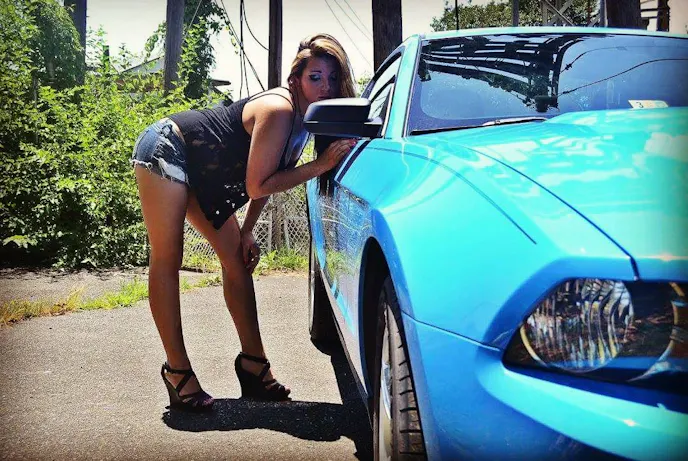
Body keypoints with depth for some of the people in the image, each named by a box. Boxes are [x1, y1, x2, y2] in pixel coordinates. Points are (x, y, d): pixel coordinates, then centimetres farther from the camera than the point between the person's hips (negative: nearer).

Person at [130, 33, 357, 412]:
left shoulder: (305, 118, -1)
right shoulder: (278, 110, -28)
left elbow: (266, 177, 6)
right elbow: (258, 186, -27)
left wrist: (247, 232, 0)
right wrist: (320, 165, -31)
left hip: (205, 175, 10)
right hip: (167, 150, -9)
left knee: (238, 261, 4)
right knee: (166, 262, -8)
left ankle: (253, 363, 8)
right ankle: (177, 371, -3)